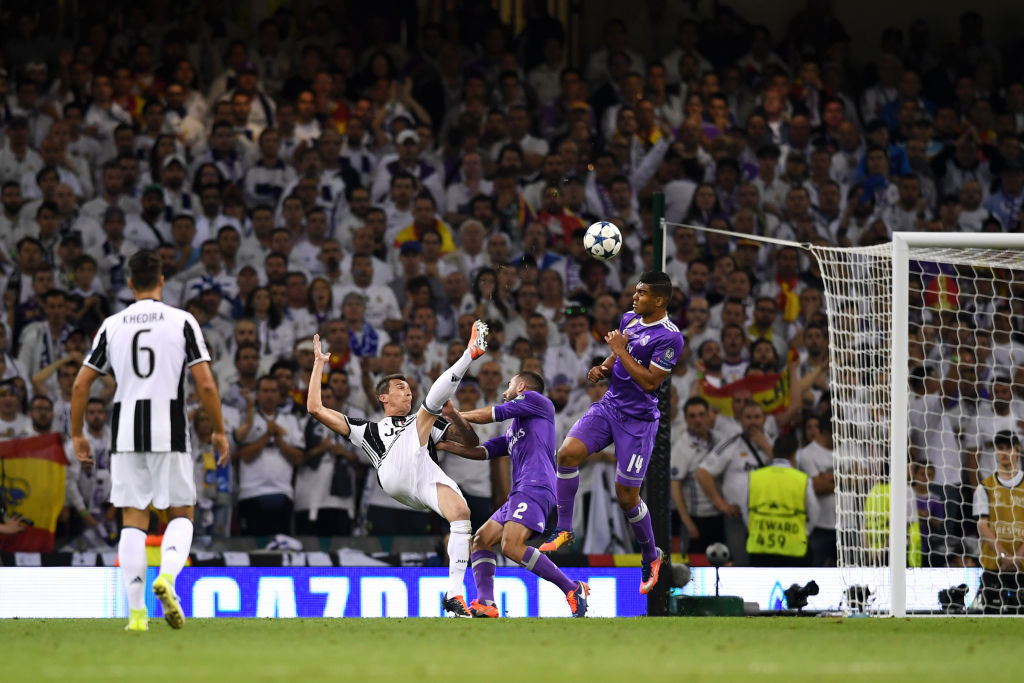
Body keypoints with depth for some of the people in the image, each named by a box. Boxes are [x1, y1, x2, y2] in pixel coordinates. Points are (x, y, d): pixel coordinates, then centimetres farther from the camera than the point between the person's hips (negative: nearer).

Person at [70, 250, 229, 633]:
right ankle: (168, 576, -18)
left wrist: (77, 435, 17)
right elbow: (205, 384, -6)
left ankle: (136, 612, -2)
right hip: (170, 432, -2)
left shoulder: (112, 326, 6)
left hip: (125, 433, 2)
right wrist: (219, 431, 5)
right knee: (181, 513, 11)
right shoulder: (182, 322, -1)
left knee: (133, 520, 5)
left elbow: (81, 385, 6)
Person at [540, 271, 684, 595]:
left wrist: (621, 350, -18)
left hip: (638, 419, -6)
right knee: (568, 452, -17)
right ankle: (564, 530, -5)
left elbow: (649, 381, -22)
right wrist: (603, 369, 1)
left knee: (626, 495, -1)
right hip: (609, 405, 6)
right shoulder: (629, 319, 7)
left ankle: (651, 556, 23)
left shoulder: (670, 338, -17)